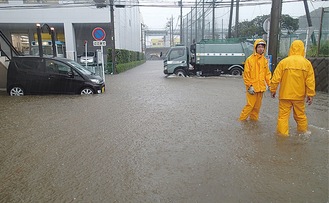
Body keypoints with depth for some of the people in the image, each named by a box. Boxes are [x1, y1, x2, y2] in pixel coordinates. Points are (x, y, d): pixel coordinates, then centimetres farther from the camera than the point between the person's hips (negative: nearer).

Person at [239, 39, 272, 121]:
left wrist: (270, 84, 4)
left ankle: (254, 118, 27)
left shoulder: (265, 60, 8)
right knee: (250, 105, -4)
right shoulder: (250, 59, -8)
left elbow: (267, 73, 13)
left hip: (261, 87, 6)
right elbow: (246, 74, -9)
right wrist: (249, 86, -14)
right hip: (252, 88, -5)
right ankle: (242, 119, 10)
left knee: (257, 105, 12)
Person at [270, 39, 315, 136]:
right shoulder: (307, 63, -1)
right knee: (300, 115, 17)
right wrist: (310, 95, 3)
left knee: (283, 115, 3)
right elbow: (310, 81, -2)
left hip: (285, 95, -2)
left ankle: (282, 134, 6)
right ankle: (303, 132, 31)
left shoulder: (284, 62, -6)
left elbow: (276, 78, -6)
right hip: (299, 95, 3)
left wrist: (273, 90, 5)